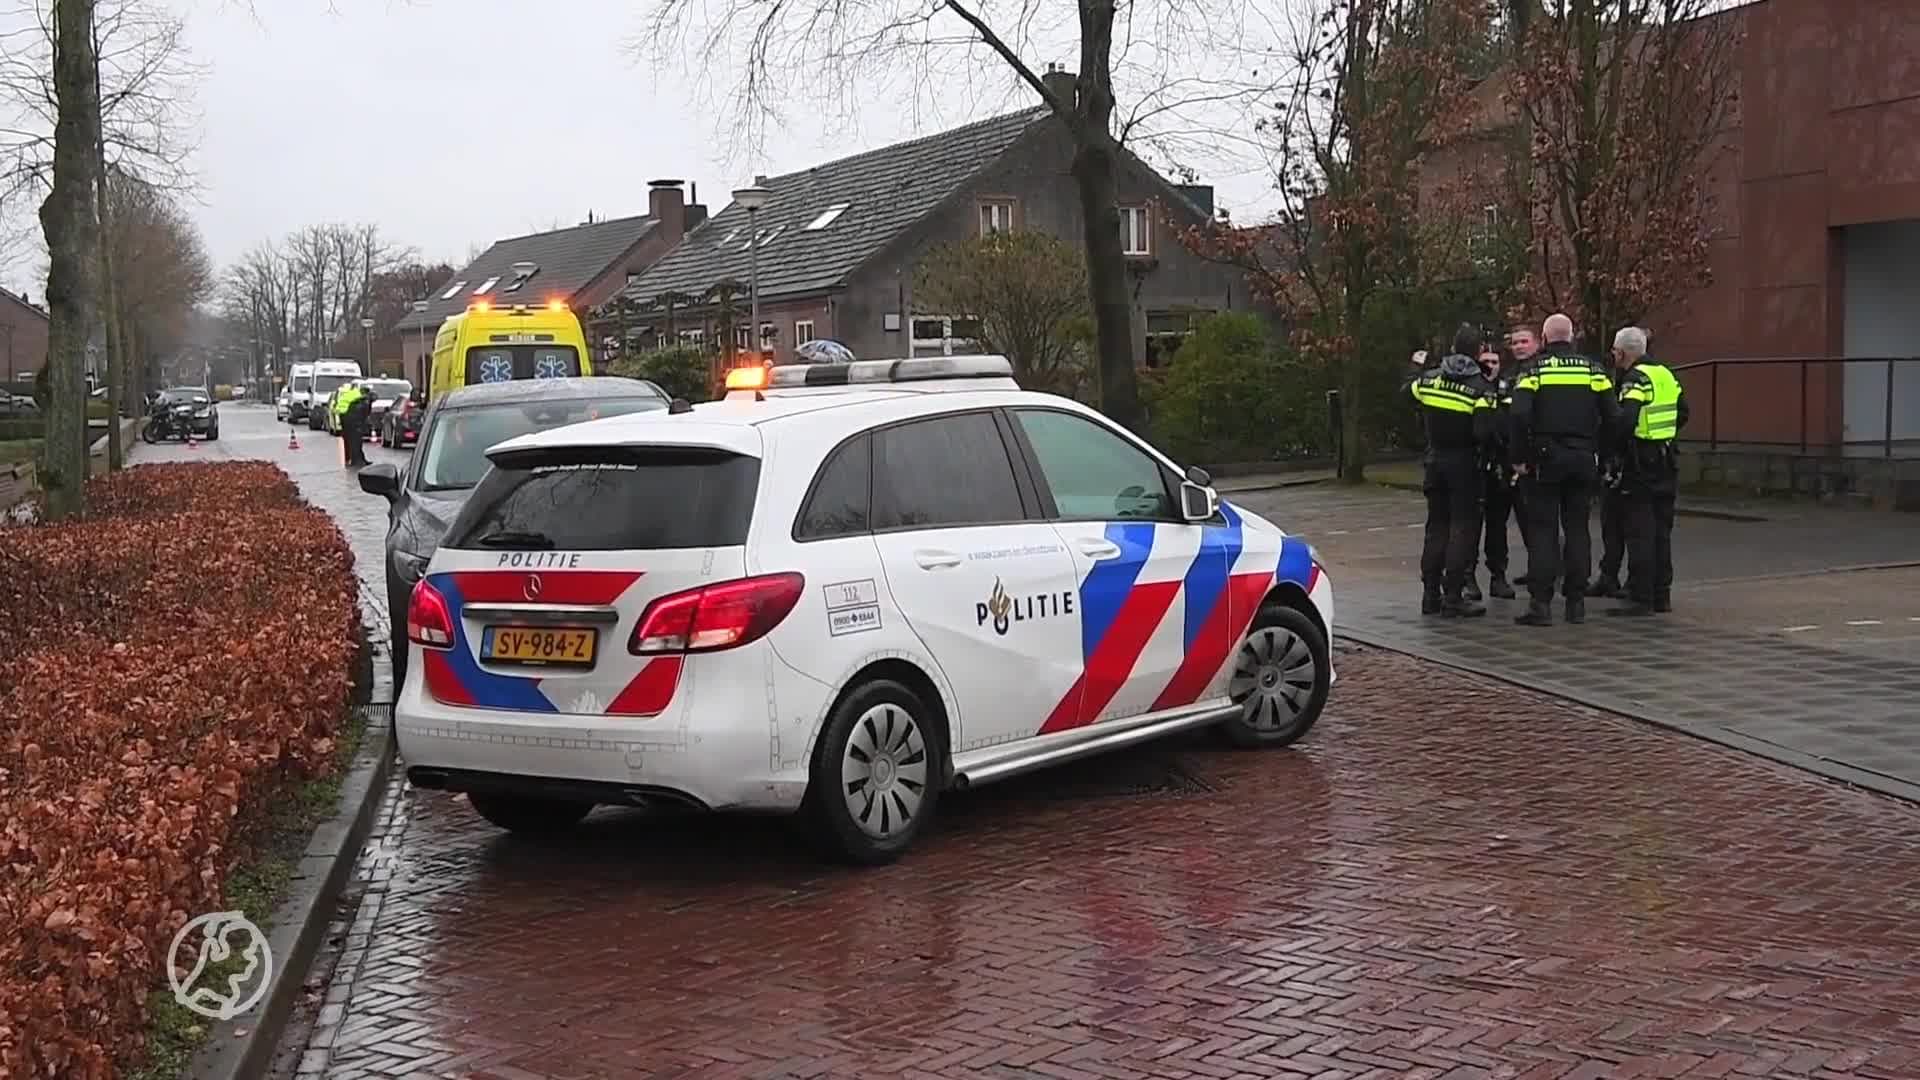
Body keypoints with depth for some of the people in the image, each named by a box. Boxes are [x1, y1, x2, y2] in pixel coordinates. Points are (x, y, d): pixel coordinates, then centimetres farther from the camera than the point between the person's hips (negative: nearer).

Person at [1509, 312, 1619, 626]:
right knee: (1578, 529, 10)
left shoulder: (1535, 370, -4)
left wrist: (1520, 458, -7)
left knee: (1542, 530, 0)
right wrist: (1597, 448, 10)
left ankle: (1540, 604, -5)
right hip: (1583, 459, 3)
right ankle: (1576, 602, 11)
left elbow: (1520, 416, -15)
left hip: (1545, 459, -3)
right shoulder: (1593, 370, 4)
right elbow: (1612, 417, -1)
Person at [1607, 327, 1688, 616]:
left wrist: (1614, 450, -14)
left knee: (1640, 532, -5)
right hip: (1666, 462, 8)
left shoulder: (1636, 379, -14)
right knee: (1662, 530, 14)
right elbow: (1682, 411, 17)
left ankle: (1641, 598, -4)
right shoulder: (1665, 374, 12)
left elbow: (1625, 420, -26)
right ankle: (1661, 595, 19)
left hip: (1641, 464, -8)